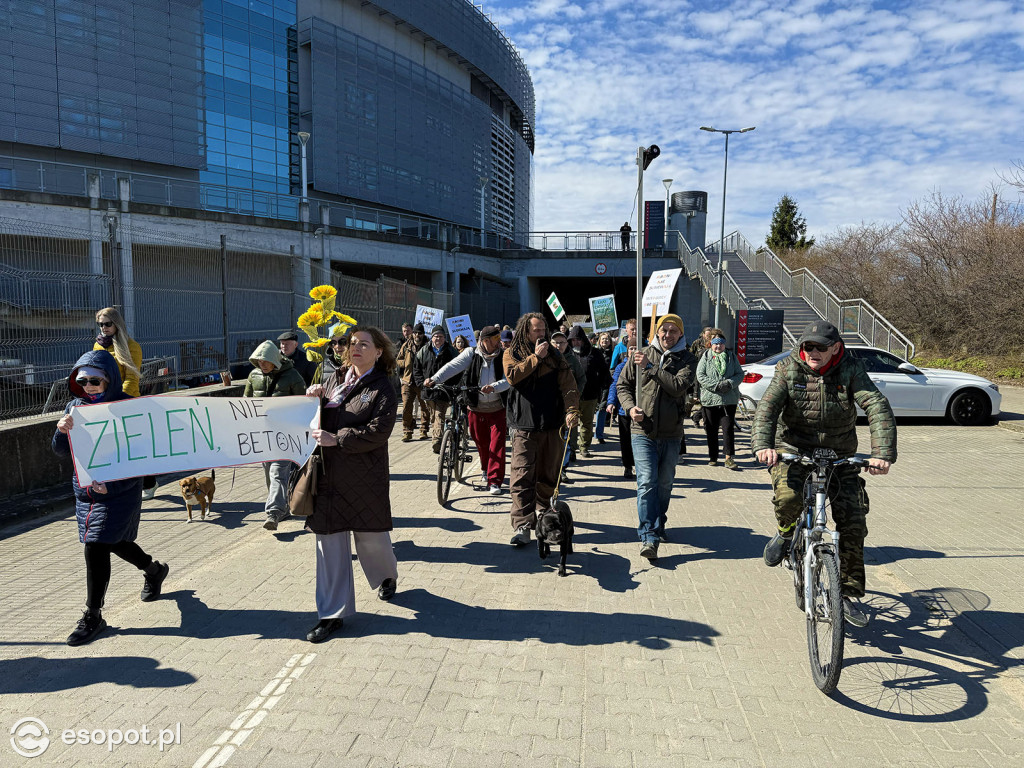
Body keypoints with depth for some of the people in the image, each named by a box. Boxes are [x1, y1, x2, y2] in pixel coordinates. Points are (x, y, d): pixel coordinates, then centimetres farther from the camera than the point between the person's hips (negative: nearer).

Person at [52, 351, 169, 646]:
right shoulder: (76, 406, 2)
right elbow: (61, 451, 3)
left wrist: (111, 484, -26)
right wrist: (62, 431, -19)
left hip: (120, 491, -6)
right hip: (84, 490, 6)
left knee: (95, 547, -9)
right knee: (114, 542, 20)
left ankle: (93, 616, 5)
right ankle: (154, 570, 47)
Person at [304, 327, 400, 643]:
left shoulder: (382, 390, -6)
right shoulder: (336, 378, 10)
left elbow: (378, 431, -17)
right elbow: (317, 417, 18)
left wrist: (337, 438, -22)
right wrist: (314, 398, -4)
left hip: (364, 476, -4)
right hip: (328, 472, 4)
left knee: (370, 536, 10)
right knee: (329, 540, 4)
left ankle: (388, 575, 45)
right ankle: (332, 614, 14)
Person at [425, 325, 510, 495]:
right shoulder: (472, 354, -3)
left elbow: (508, 380, -14)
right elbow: (452, 366, -14)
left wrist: (493, 387, -33)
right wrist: (434, 379, -27)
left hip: (497, 408, -1)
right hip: (476, 408, 1)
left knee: (497, 444, -6)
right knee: (480, 442, 14)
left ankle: (494, 481, 1)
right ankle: (485, 468, 42)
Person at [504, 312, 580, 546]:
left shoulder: (554, 355, 11)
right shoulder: (512, 353, 7)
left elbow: (568, 385, 1)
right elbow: (513, 375, -13)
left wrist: (571, 410, -15)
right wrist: (535, 357, -11)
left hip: (551, 424, 3)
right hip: (523, 425, -2)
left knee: (548, 475, 11)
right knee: (522, 477, -9)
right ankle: (523, 526, -9)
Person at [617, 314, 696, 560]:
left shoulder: (687, 360, 2)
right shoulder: (641, 356, 5)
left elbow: (678, 387, -16)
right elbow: (623, 385, 12)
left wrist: (651, 367, -18)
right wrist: (630, 407, -7)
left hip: (671, 433, 1)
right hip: (643, 431, -1)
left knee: (664, 484, 14)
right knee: (647, 482, -12)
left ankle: (658, 526, 35)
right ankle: (649, 537, -14)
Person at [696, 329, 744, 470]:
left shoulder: (731, 356, 10)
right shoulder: (705, 357, 4)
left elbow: (740, 374, 7)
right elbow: (700, 376, -5)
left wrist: (729, 383, -12)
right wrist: (716, 385, -16)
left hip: (729, 399, 0)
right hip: (710, 399, 0)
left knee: (728, 428, -5)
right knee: (711, 430, 7)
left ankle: (729, 458, 0)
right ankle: (713, 457, 19)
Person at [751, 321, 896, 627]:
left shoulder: (850, 369, -9)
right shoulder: (789, 369, -8)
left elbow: (878, 407, -19)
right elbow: (767, 407, -20)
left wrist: (883, 453, -35)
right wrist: (762, 445, -38)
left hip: (839, 454, 1)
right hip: (794, 449, -1)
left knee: (853, 521, -5)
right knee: (788, 495, -31)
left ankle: (850, 593, 12)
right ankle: (786, 532, 5)